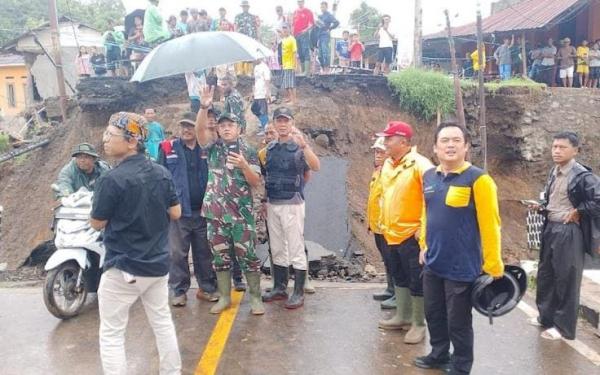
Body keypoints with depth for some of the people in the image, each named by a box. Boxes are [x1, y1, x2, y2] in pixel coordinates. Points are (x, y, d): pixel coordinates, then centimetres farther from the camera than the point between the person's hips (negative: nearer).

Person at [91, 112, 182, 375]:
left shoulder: (112, 180, -19)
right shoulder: (162, 173, -1)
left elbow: (97, 224, -9)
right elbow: (175, 213, 5)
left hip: (124, 268, -6)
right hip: (158, 263, 7)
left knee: (111, 334, 6)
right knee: (163, 323, 20)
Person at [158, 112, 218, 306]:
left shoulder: (206, 149, 8)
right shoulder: (168, 148, 2)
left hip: (203, 210, 2)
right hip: (178, 210, -2)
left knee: (205, 252, 10)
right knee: (178, 253, 4)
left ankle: (207, 288, 21)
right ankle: (179, 291, 14)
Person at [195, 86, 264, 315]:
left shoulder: (248, 152, 1)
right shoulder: (213, 148, 7)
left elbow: (256, 183, -3)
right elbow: (199, 129, -10)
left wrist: (243, 165, -20)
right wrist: (204, 107, -24)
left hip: (241, 212, -2)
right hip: (216, 212, 3)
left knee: (247, 255, 0)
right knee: (220, 256, 10)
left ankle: (255, 298, 10)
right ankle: (224, 297, 21)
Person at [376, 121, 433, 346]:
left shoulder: (419, 165, -17)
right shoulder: (387, 165, 8)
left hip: (412, 234, -8)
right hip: (392, 234, 8)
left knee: (416, 281, 3)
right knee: (399, 278, 19)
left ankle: (418, 324, 15)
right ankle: (402, 317, 33)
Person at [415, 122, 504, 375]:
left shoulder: (477, 179, -15)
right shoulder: (429, 177, 5)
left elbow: (490, 225, -15)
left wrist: (493, 265, -13)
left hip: (462, 266, -6)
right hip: (433, 263, 6)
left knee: (458, 322, 8)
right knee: (433, 314, 19)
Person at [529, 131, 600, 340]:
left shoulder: (582, 176, -16)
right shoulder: (554, 172, 9)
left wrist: (578, 211, -16)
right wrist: (542, 207, 3)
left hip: (569, 232, -8)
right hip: (550, 228, 8)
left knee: (566, 279, 2)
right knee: (545, 274, 16)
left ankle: (564, 326, 14)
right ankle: (546, 316, 33)